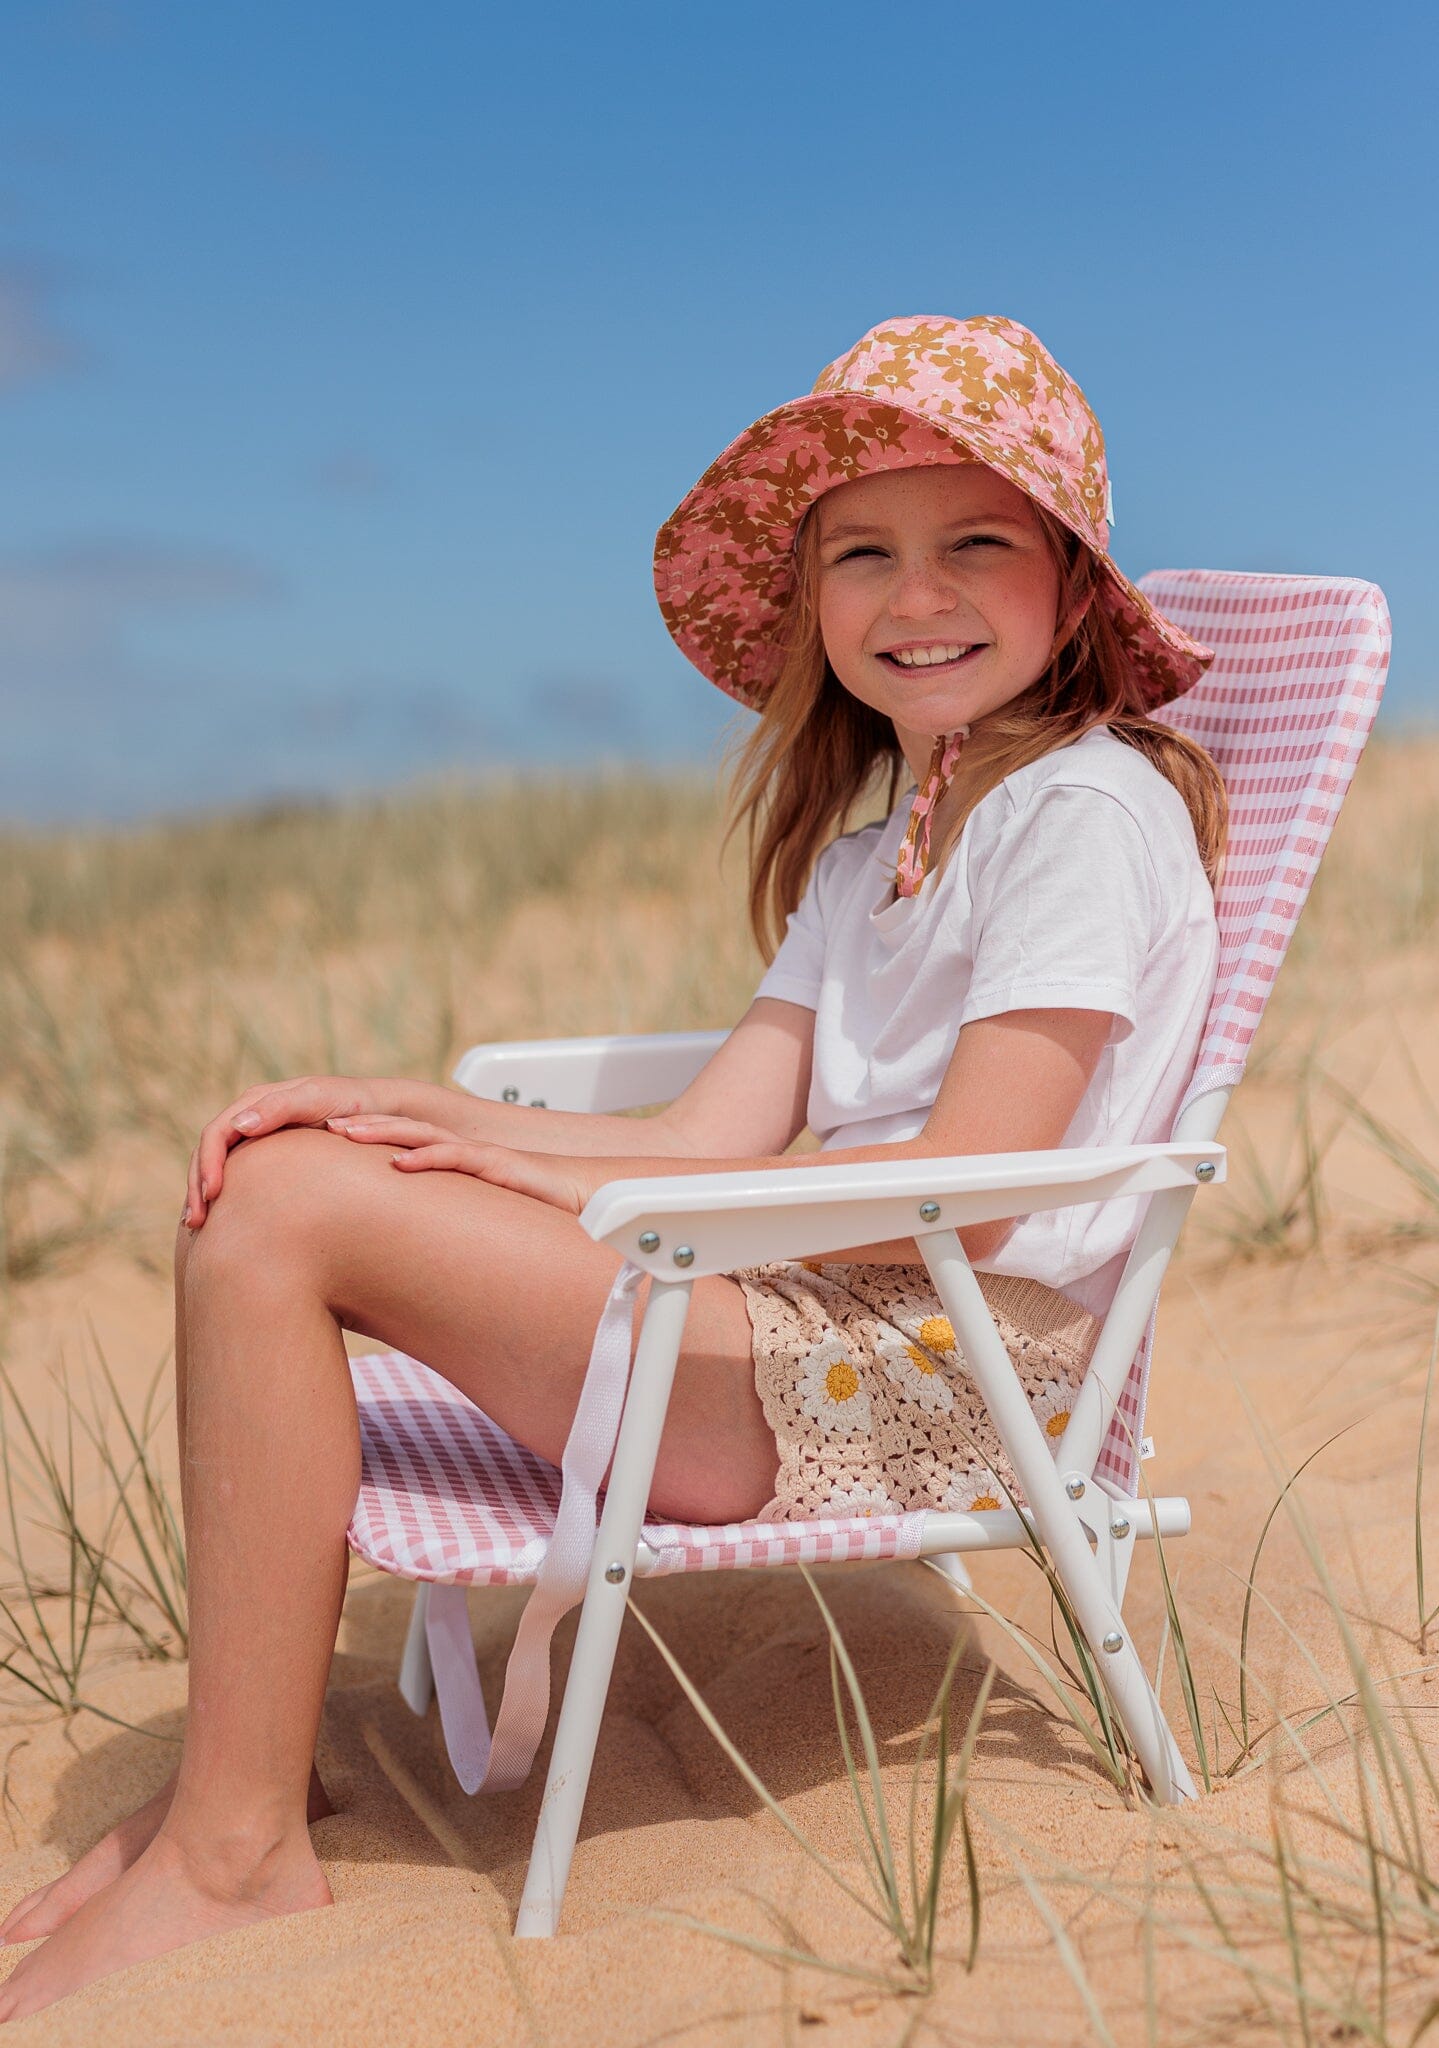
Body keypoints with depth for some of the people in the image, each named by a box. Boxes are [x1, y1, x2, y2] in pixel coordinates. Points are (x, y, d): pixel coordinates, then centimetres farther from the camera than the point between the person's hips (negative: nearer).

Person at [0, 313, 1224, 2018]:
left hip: (938, 1378, -9)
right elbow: (719, 1138, 9)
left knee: (287, 1215, -18)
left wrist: (568, 1176, -13)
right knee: (261, 1177, 1)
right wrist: (404, 1110, -4)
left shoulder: (1092, 809, -6)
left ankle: (237, 1852, -11)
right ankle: (240, 1762, 1)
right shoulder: (865, 853, 21)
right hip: (815, 1320, 9)